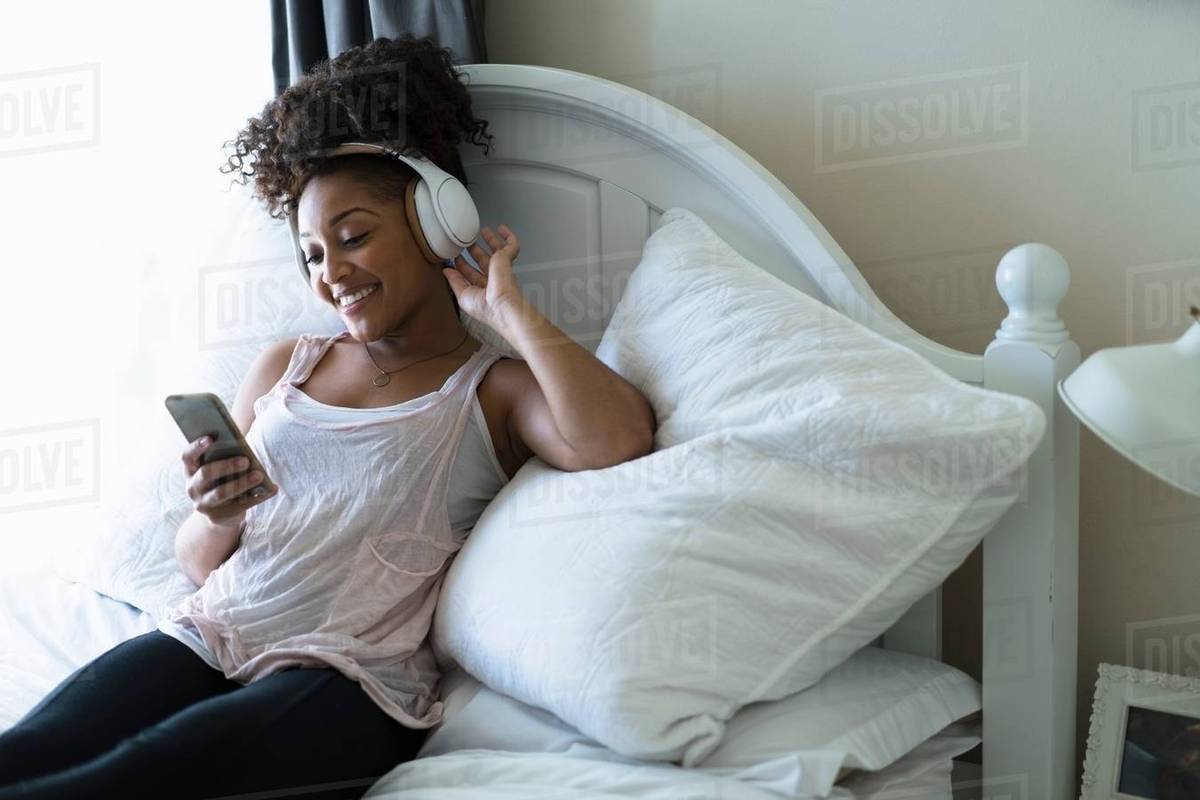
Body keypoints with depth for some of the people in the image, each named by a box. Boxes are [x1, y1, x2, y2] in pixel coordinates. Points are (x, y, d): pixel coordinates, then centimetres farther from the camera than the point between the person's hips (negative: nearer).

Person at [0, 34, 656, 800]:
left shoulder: (495, 387, 7)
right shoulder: (283, 366, 22)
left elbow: (620, 442, -17)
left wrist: (509, 309, -4)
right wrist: (216, 519, -4)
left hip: (351, 675, -5)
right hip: (206, 636, 5)